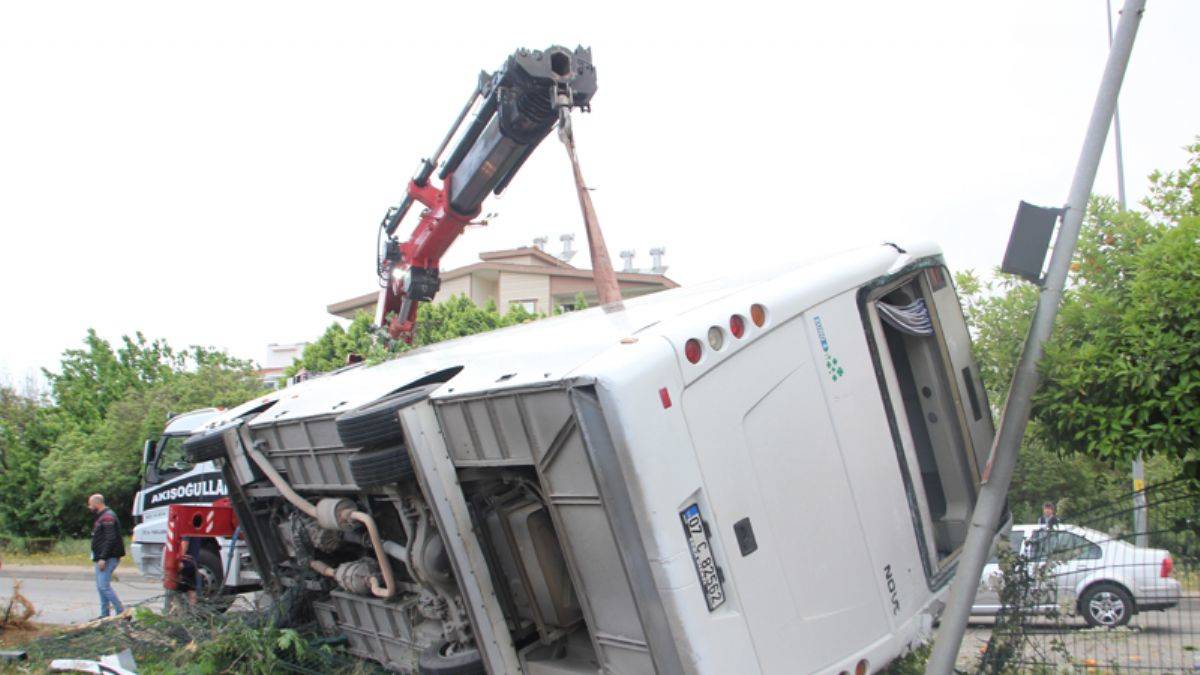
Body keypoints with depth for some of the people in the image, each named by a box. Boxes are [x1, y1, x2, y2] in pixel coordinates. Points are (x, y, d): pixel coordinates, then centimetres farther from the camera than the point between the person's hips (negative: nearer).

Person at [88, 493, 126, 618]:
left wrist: (103, 558, -25)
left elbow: (110, 539, -22)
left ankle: (121, 612, -11)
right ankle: (104, 615, 17)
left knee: (104, 586, -12)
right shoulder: (102, 517, 19)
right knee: (101, 586, 12)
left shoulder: (107, 517, -15)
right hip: (102, 558, 11)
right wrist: (99, 557, 18)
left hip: (108, 558, -11)